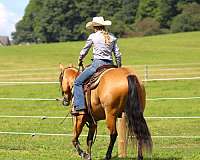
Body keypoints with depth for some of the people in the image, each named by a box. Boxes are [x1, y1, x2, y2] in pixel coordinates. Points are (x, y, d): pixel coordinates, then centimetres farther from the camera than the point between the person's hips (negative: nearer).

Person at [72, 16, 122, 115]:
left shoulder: (93, 36, 0)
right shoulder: (112, 37, 11)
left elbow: (84, 51, 11)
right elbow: (118, 55, 10)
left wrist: (80, 60, 30)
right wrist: (119, 68, 21)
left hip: (98, 63, -5)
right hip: (110, 64, 5)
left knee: (78, 82, 0)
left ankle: (80, 107, -14)